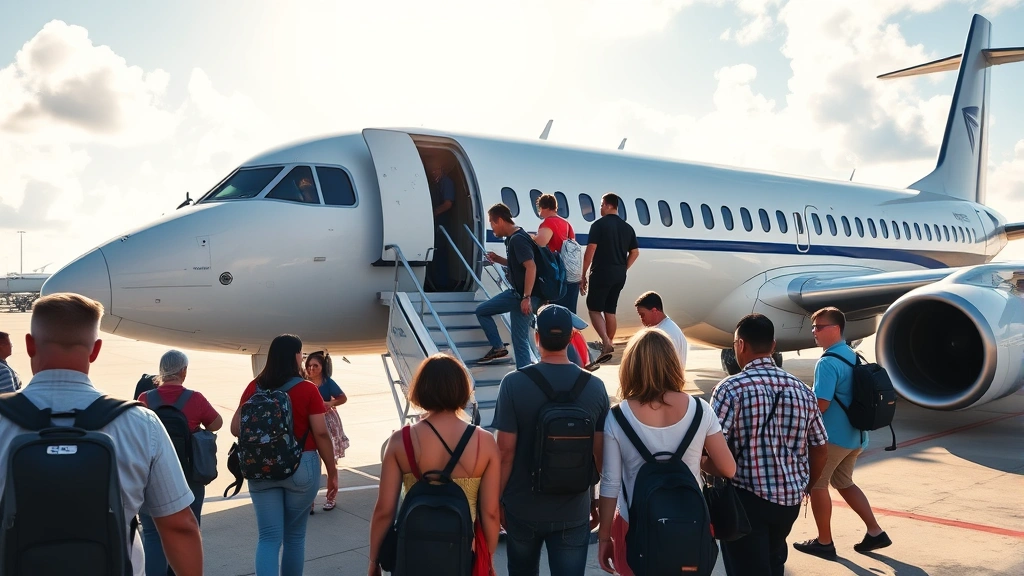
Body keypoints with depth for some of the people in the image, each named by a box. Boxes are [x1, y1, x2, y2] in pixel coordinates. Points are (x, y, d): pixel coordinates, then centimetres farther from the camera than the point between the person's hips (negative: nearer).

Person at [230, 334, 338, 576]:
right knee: (295, 535, 13)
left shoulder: (254, 388, 1)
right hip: (301, 466, -2)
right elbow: (321, 433, -9)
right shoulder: (307, 389, -8)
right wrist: (332, 471, -1)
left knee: (269, 537, 4)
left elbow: (236, 428, 3)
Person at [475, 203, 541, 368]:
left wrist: (526, 298, -31)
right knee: (482, 311, 16)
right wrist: (499, 259, 11)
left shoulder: (518, 239, -21)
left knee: (519, 340, -7)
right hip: (515, 292, 10)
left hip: (525, 296, -10)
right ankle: (498, 348, 19)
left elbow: (531, 267, -29)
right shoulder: (512, 238, 10)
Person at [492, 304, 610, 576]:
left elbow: (505, 451, -13)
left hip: (523, 508, 0)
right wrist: (599, 499, 13)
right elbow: (602, 453, -3)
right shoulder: (595, 387, -8)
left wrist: (496, 499, 1)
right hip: (573, 512, 0)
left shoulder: (514, 383, -15)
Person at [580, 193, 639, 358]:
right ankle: (608, 345, 17)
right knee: (610, 311, 14)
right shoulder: (627, 227, 11)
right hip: (619, 276, 6)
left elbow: (590, 250, -13)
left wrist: (584, 275, -7)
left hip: (601, 273, -6)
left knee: (594, 308, 2)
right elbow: (635, 252, 13)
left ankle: (606, 343, -14)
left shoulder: (599, 224, -8)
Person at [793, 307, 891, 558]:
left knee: (817, 484, 6)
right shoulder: (852, 356, 10)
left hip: (832, 435, -9)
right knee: (844, 482, 22)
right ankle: (875, 532, 22)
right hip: (854, 434, 9)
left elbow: (821, 404, -26)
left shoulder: (828, 362, -20)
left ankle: (824, 542, 14)